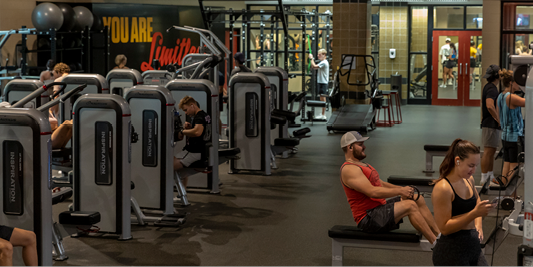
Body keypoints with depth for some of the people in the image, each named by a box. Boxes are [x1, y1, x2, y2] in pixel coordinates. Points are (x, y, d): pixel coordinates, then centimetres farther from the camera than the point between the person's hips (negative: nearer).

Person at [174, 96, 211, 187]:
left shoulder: (199, 117, -18)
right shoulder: (206, 115, 15)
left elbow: (198, 132, -37)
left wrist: (183, 132, -22)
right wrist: (189, 127, 7)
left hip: (195, 152, -11)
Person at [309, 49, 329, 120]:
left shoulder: (324, 62, -15)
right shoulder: (322, 62, 16)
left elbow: (314, 66, -23)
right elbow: (314, 67, 19)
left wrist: (311, 58, -14)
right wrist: (312, 59, 12)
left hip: (323, 83, -10)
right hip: (320, 82, 10)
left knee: (323, 98, -8)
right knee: (321, 98, 12)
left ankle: (323, 115, -7)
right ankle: (323, 115, 17)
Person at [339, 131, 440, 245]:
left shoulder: (361, 165, 18)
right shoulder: (349, 170, -17)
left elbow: (379, 184, 22)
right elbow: (372, 192, -25)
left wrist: (402, 188, 7)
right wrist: (399, 191, -20)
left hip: (380, 208, 11)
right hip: (368, 219, -11)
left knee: (419, 200, 2)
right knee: (410, 206, -23)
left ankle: (439, 234, 0)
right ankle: (436, 243, -18)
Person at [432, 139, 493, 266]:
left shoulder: (469, 179, 5)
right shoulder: (443, 188, -20)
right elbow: (444, 228, -21)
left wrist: (478, 224, 10)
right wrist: (474, 213, -27)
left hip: (474, 246, 8)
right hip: (451, 251, -8)